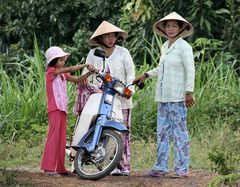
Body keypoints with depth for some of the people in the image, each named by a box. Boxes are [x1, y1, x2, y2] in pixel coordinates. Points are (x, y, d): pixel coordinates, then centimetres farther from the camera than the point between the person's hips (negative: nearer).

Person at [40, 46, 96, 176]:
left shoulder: (63, 74, 18)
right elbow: (71, 69, -14)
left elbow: (77, 80, 12)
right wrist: (86, 65, -8)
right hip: (54, 109, -8)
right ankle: (49, 167, -13)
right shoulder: (51, 71, -6)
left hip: (63, 109, 8)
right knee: (53, 136, -11)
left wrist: (89, 73, -2)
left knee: (61, 139, 8)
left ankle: (59, 168, 11)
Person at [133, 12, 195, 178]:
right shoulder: (165, 47, 16)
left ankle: (182, 168, -3)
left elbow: (190, 70, -11)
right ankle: (161, 167, 11)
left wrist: (189, 92, -17)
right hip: (163, 96, 8)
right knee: (162, 131, 8)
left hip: (177, 96, -8)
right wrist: (146, 75, 28)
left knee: (179, 131, -6)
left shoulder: (184, 46, -7)